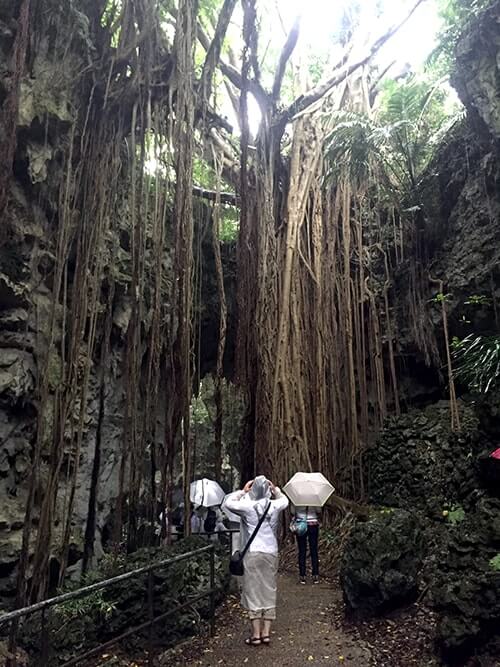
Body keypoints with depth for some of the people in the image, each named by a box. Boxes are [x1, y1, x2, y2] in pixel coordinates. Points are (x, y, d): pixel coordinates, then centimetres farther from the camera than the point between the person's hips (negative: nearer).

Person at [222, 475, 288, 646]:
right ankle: (266, 632, 15)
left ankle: (256, 634, 8)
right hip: (271, 553, 3)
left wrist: (242, 491, -1)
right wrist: (275, 489, 10)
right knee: (269, 591, 11)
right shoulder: (275, 506, -3)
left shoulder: (247, 506, -13)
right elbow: (285, 500, 20)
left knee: (253, 591, 4)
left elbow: (227, 502, -3)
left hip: (252, 553, -3)